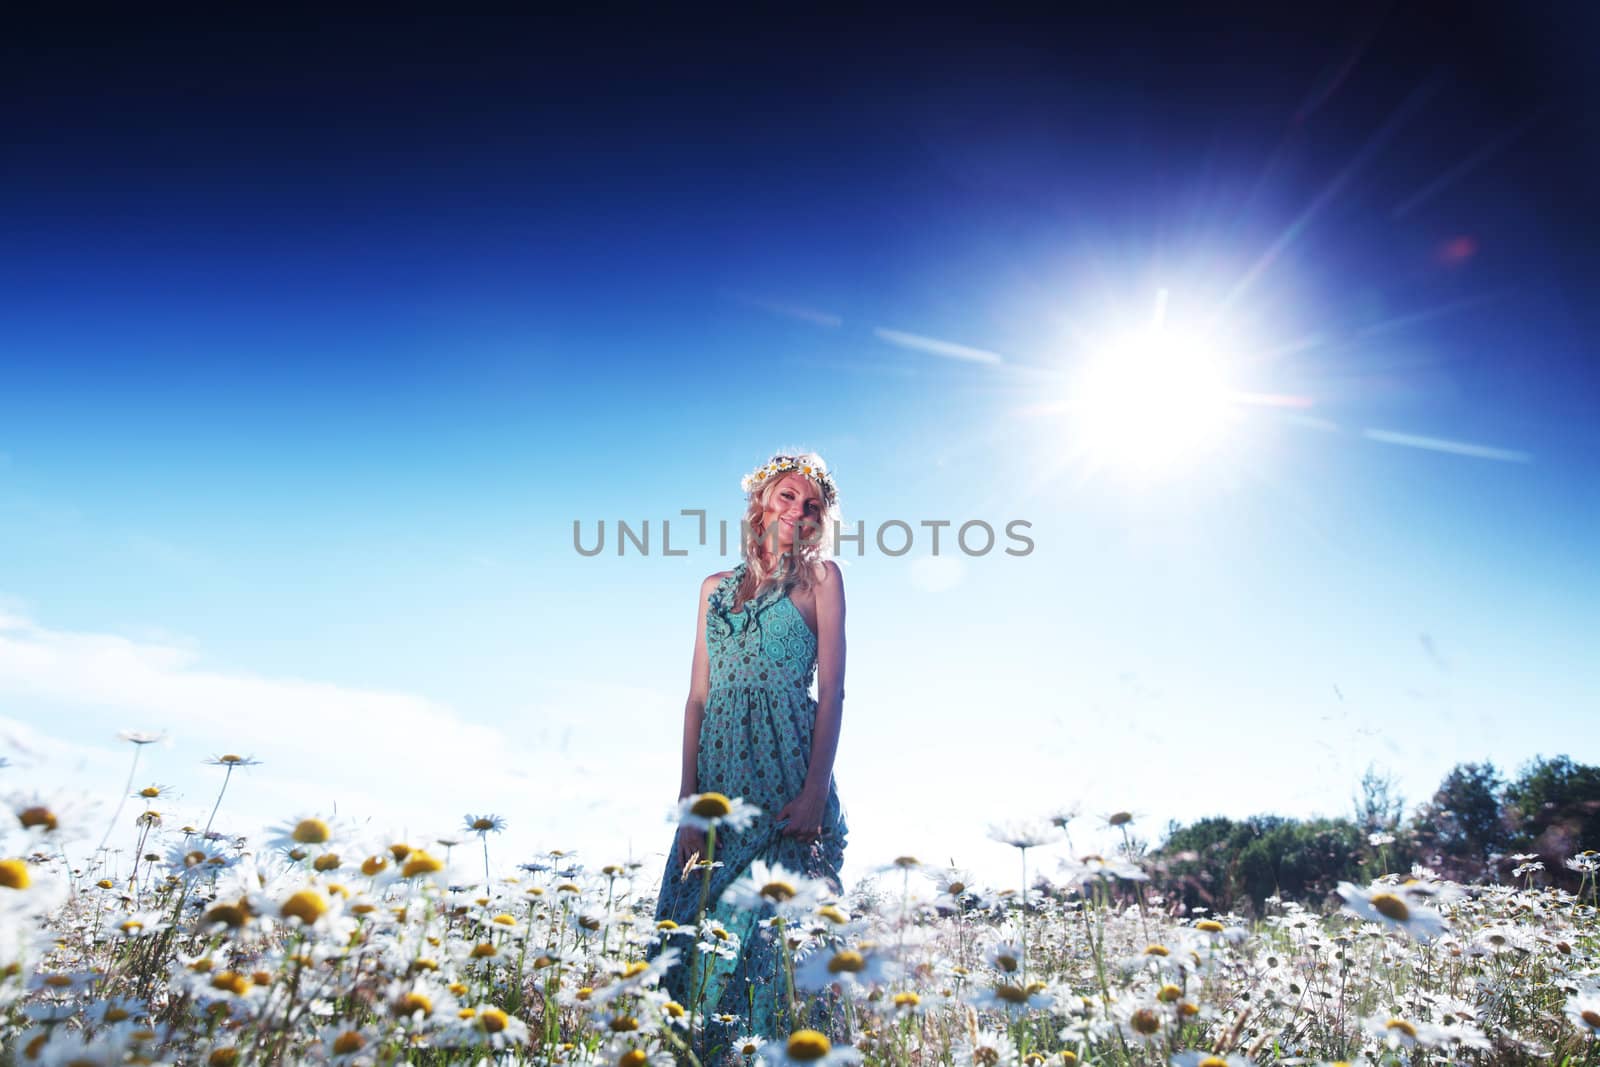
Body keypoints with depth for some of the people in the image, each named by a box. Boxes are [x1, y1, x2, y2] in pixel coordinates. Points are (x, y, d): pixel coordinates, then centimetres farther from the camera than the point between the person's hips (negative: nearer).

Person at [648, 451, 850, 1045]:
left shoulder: (819, 576, 6)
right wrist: (688, 799, 1)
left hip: (786, 772, -4)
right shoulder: (716, 587, 16)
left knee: (775, 922, -8)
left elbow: (831, 691, -2)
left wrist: (815, 792, -13)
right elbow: (698, 696, 11)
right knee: (704, 923, 4)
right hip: (720, 774, 4)